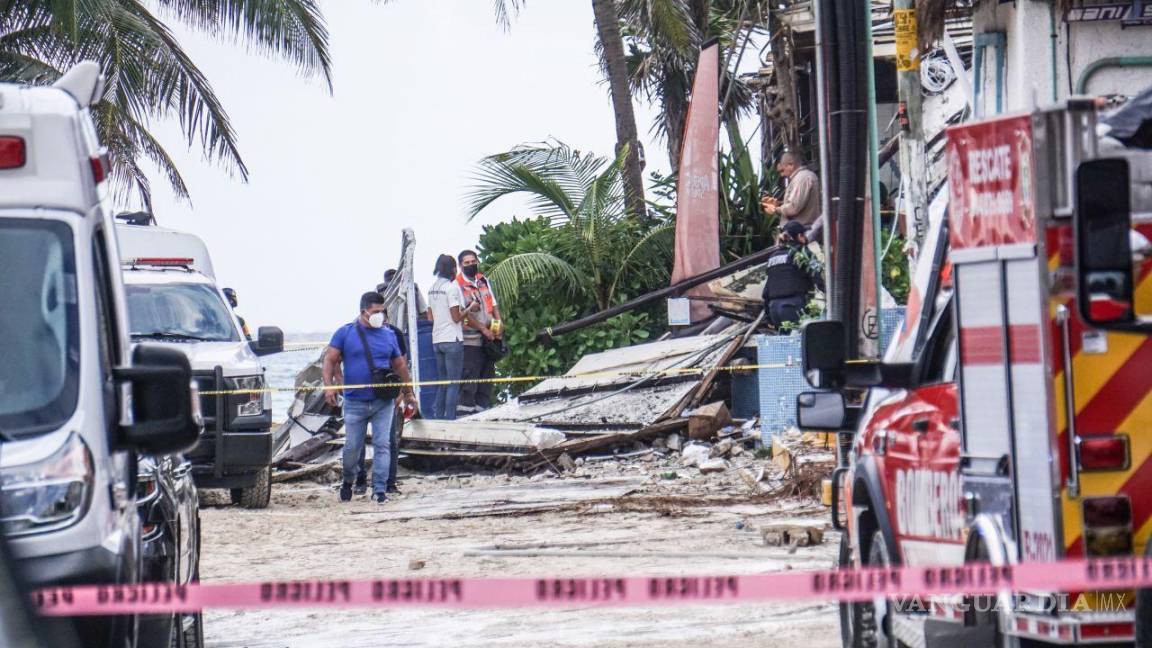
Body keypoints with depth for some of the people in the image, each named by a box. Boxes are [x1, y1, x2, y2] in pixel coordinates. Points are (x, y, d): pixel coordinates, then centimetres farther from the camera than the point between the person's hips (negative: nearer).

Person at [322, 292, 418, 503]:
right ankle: (348, 482, 27)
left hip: (383, 402, 1)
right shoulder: (345, 333, 1)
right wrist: (329, 385, -15)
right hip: (355, 402, -1)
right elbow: (330, 359, -1)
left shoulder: (388, 334, 9)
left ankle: (380, 489, -4)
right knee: (352, 446, 3)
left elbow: (399, 365, 18)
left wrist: (408, 392, 21)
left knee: (382, 445, -6)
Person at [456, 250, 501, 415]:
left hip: (489, 337, 7)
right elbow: (463, 314, -12)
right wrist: (484, 329, -12)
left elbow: (493, 304, 18)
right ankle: (467, 406, -8)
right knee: (470, 373, -9)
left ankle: (483, 404, 14)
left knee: (487, 372, 8)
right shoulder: (458, 284, -7)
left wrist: (498, 323, 0)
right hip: (471, 338, -7)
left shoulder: (484, 281, 14)